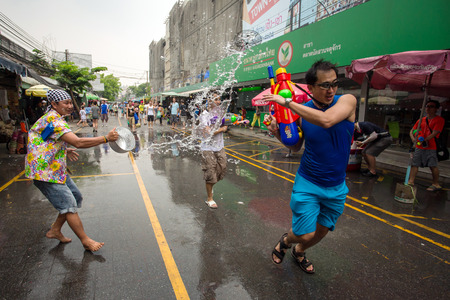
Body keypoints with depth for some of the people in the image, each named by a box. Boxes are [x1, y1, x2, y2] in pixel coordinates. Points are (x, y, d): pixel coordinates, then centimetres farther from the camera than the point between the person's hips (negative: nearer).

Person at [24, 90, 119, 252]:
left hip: (56, 169, 10)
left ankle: (55, 230, 28)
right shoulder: (54, 121, -21)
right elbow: (78, 142, -33)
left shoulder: (51, 118, 13)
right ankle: (86, 241, 5)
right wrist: (106, 138, -32)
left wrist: (64, 150, 14)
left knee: (76, 197, 14)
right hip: (45, 172, -10)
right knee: (69, 205, -6)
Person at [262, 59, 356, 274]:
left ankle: (299, 252, 48)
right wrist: (278, 133, -16)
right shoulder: (302, 111, -8)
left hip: (336, 187, 2)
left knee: (321, 232, 18)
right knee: (305, 234, -4)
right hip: (308, 183, -1)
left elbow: (326, 120, -35)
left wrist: (288, 103, -31)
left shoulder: (347, 101, -12)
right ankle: (286, 240, 32)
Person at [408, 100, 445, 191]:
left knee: (433, 166, -4)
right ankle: (411, 181, 1)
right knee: (415, 164, -1)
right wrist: (413, 139, -9)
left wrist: (423, 141, -21)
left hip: (431, 147, -4)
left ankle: (436, 184, 10)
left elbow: (434, 133, -13)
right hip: (419, 147, 5)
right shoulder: (421, 120, 11)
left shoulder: (439, 120, -4)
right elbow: (412, 131, 10)